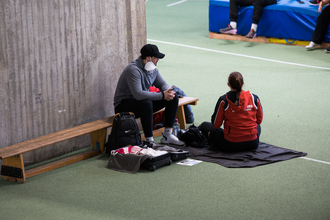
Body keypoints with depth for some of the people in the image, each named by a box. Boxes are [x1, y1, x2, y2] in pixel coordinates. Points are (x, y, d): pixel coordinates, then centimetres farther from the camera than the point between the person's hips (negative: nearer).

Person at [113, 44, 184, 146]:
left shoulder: (153, 68, 3)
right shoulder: (134, 70, -27)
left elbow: (162, 84, 9)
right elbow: (138, 94, -36)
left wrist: (168, 92, -17)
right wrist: (162, 95, -34)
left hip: (144, 103, 9)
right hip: (124, 105, -9)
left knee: (173, 98, -3)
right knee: (146, 103, -40)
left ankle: (167, 135, -2)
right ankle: (149, 140, -33)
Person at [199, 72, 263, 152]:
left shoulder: (223, 100, -13)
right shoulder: (254, 98, -6)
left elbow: (216, 124, -5)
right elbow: (259, 120, 8)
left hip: (231, 145, -1)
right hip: (252, 144, 2)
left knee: (204, 125, 23)